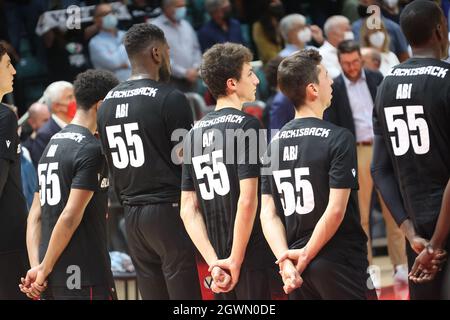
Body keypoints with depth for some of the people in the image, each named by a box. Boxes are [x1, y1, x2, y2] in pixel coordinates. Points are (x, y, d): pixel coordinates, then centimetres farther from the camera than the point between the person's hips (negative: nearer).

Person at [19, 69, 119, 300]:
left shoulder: (52, 144, 16)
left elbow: (36, 214, 12)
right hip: (84, 278, -8)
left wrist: (36, 266, 4)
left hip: (53, 276, 8)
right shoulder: (91, 150, -11)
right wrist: (43, 270, -11)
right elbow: (71, 216, -17)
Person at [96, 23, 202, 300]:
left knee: (153, 294, 10)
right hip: (169, 211, -7)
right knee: (184, 292, -6)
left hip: (132, 214, 7)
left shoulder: (108, 104, 11)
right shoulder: (170, 99, -10)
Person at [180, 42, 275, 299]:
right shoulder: (246, 124, -9)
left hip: (219, 260, 7)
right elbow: (247, 199, -17)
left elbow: (188, 209, 9)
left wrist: (214, 261, 3)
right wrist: (236, 260, -11)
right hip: (252, 257, -7)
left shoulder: (196, 132, 12)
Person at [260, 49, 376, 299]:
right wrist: (305, 256, -10)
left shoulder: (275, 143, 7)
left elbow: (268, 213, 2)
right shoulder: (339, 138, -11)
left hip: (297, 269, 6)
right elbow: (335, 210, -17)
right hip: (340, 264, -6)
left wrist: (286, 260, -5)